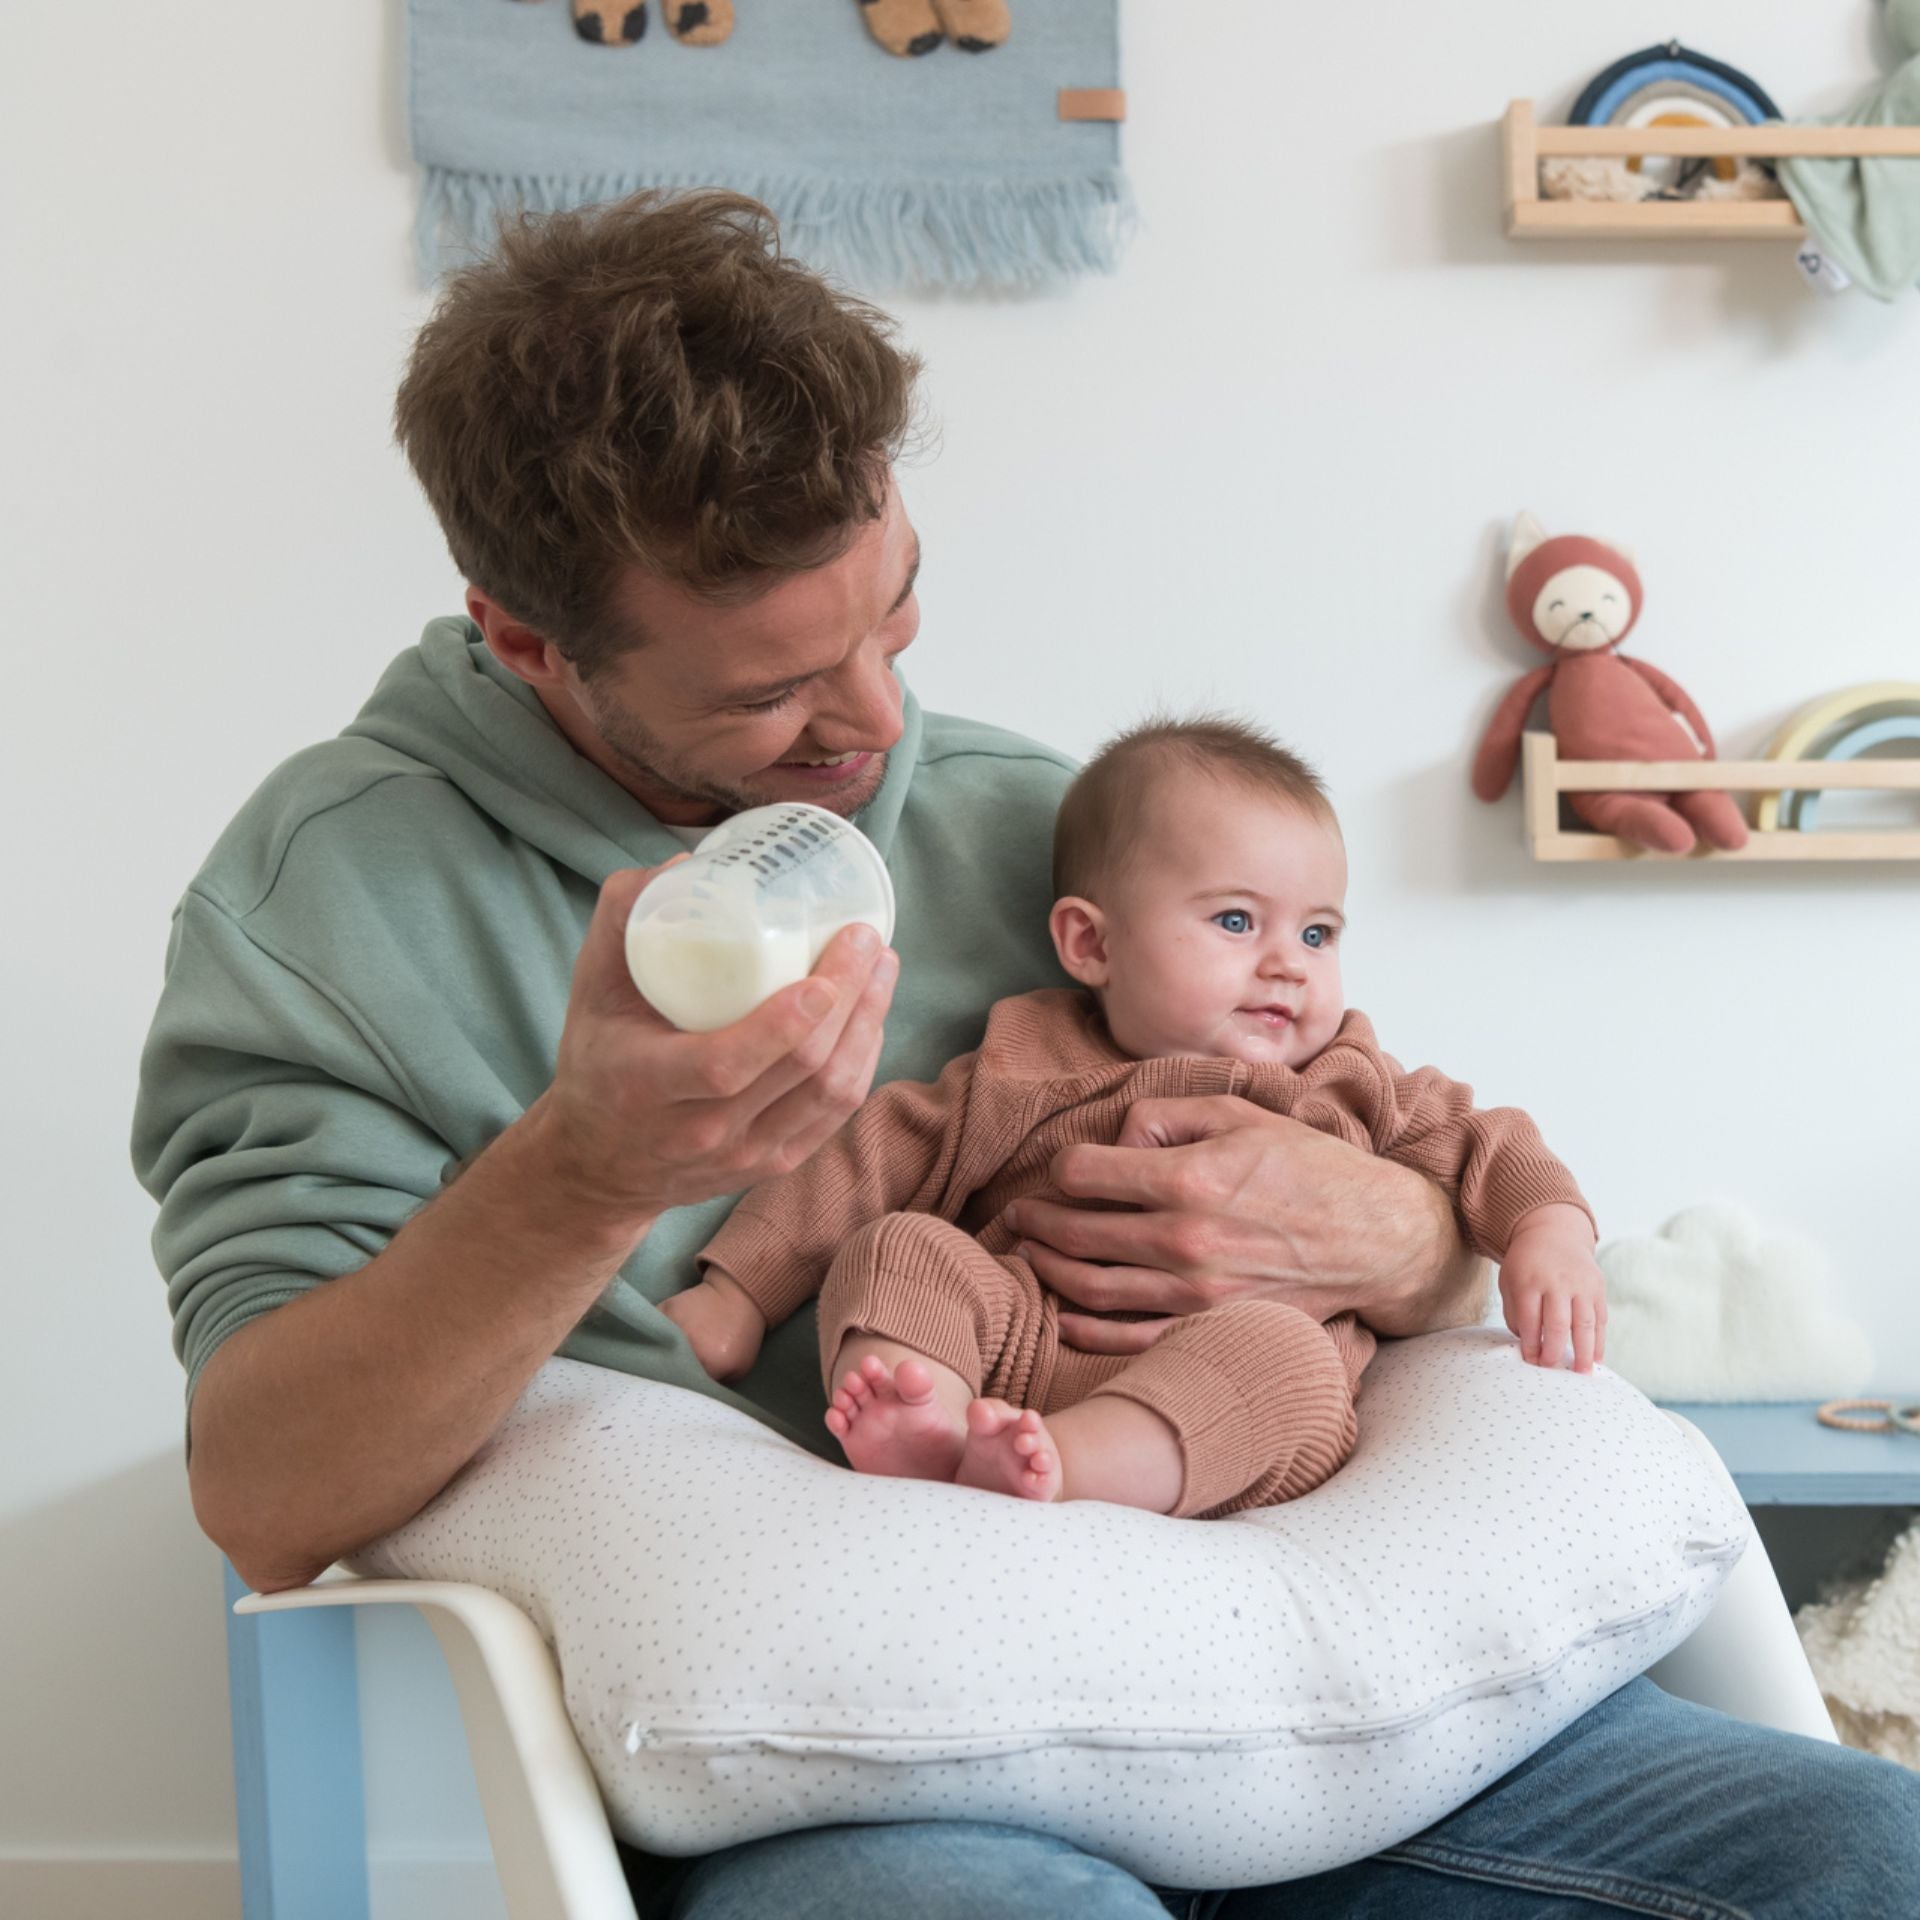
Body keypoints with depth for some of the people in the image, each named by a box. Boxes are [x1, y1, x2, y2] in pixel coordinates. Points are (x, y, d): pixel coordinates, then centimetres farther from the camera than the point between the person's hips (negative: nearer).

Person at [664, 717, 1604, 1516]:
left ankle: (1049, 1461, -54)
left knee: (1281, 1348, -33)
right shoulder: (1023, 1069, 17)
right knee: (898, 1246, -18)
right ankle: (920, 1421, -46)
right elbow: (868, 1161, 14)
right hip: (1017, 1350, 1)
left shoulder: (1350, 1090, 23)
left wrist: (1550, 1233, -3)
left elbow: (1482, 1147, 20)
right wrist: (736, 1293, 7)